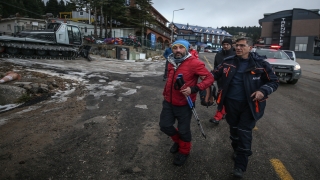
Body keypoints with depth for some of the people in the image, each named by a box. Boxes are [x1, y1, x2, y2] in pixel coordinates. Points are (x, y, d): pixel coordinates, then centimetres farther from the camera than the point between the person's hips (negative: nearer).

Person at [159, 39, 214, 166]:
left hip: (184, 104, -6)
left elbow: (209, 78, -18)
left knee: (183, 130, 10)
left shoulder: (194, 63, -18)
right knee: (164, 125, 13)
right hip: (168, 102, 6)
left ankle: (183, 152, 40)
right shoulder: (171, 62, 4)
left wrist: (193, 89, -30)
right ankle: (178, 141, 45)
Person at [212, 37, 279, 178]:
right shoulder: (228, 62, -3)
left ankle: (240, 165, 13)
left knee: (245, 133, 1)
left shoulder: (260, 63, -10)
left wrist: (263, 91, -22)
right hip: (231, 103, 3)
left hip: (249, 104, -3)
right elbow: (215, 74, 9)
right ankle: (236, 150, 48)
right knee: (234, 129, 20)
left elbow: (274, 81, -3)